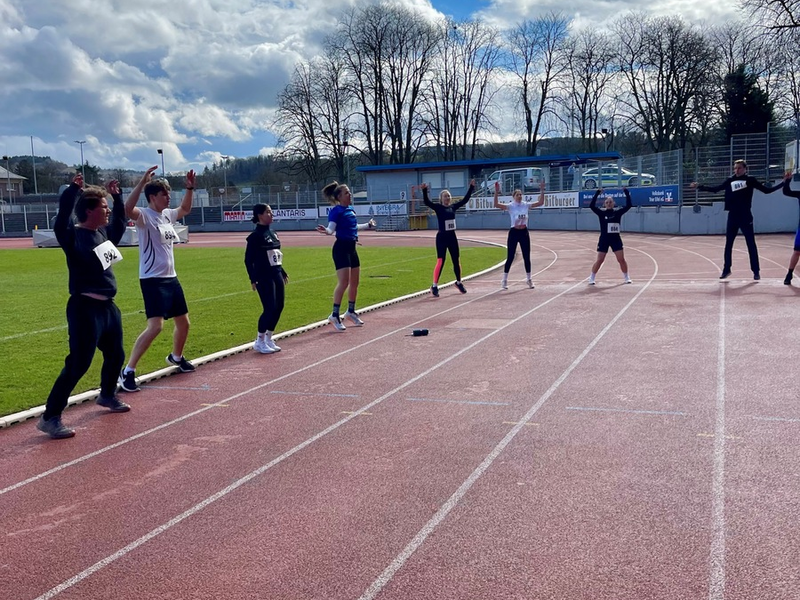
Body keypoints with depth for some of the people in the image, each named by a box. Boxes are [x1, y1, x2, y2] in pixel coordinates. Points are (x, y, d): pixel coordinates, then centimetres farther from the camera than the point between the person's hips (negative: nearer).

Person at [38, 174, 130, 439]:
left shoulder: (104, 232, 10)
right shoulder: (73, 236, -13)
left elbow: (120, 222, 28)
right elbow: (62, 218, -33)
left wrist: (117, 196, 19)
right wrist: (73, 190, -39)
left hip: (107, 306, 9)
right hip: (85, 309, -9)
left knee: (116, 355, 23)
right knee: (78, 364, -11)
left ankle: (107, 396, 47)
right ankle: (50, 418, -4)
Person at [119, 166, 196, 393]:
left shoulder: (167, 214, 9)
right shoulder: (144, 216, -14)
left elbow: (185, 209, 31)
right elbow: (127, 209, -37)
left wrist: (190, 189, 17)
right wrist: (142, 182, -41)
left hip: (171, 278, 9)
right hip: (153, 280, -8)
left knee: (183, 322, 19)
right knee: (155, 326, -20)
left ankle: (176, 357, 45)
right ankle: (128, 371, -12)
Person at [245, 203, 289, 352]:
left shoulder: (272, 233, 12)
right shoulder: (255, 235, -12)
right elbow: (248, 259, -13)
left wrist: (283, 273, 21)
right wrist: (253, 279, -17)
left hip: (276, 274, 8)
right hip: (264, 277, -8)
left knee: (279, 307, 8)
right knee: (270, 308, -10)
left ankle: (268, 339, 20)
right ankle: (259, 342, 4)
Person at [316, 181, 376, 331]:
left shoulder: (350, 209, 12)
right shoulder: (336, 211, -12)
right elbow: (331, 229, -21)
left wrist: (368, 225, 39)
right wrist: (325, 230, -43)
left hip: (351, 248, 9)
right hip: (341, 248, -9)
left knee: (354, 282, 15)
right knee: (343, 283, -13)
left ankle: (351, 311, 29)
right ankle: (335, 315, -7)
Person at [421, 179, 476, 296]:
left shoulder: (453, 207, 7)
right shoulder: (438, 208, -6)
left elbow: (465, 200, 11)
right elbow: (426, 202, -20)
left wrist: (471, 188, 7)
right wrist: (424, 190, -35)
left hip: (452, 237, 5)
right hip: (441, 237, -5)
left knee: (456, 261, 12)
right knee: (440, 261, -9)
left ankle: (459, 282, 31)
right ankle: (434, 286, -1)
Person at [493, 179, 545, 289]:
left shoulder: (526, 205, 2)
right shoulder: (510, 206, -8)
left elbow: (540, 202, 0)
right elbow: (496, 204, -22)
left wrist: (542, 190, -9)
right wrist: (496, 192, -31)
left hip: (524, 233, 3)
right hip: (514, 233, -3)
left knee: (526, 257, 7)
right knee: (510, 257, 0)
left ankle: (528, 279, 20)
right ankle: (504, 280, 10)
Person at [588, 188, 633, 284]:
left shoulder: (618, 212, 1)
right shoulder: (601, 213, -3)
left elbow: (628, 205, -8)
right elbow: (591, 206, -16)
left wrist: (627, 193, -16)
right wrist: (597, 193, -21)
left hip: (616, 239, 1)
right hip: (604, 239, -1)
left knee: (621, 259, 1)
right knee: (599, 260, 0)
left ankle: (626, 277, 16)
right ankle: (592, 278, 13)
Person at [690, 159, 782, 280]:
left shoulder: (750, 180, 0)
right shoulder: (730, 181, 8)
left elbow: (767, 190, 1)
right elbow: (715, 188, 13)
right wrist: (699, 186, 9)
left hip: (746, 217, -3)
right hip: (732, 216, 3)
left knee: (751, 245, 0)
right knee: (728, 245, 8)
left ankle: (756, 271, 7)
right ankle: (726, 269, 19)